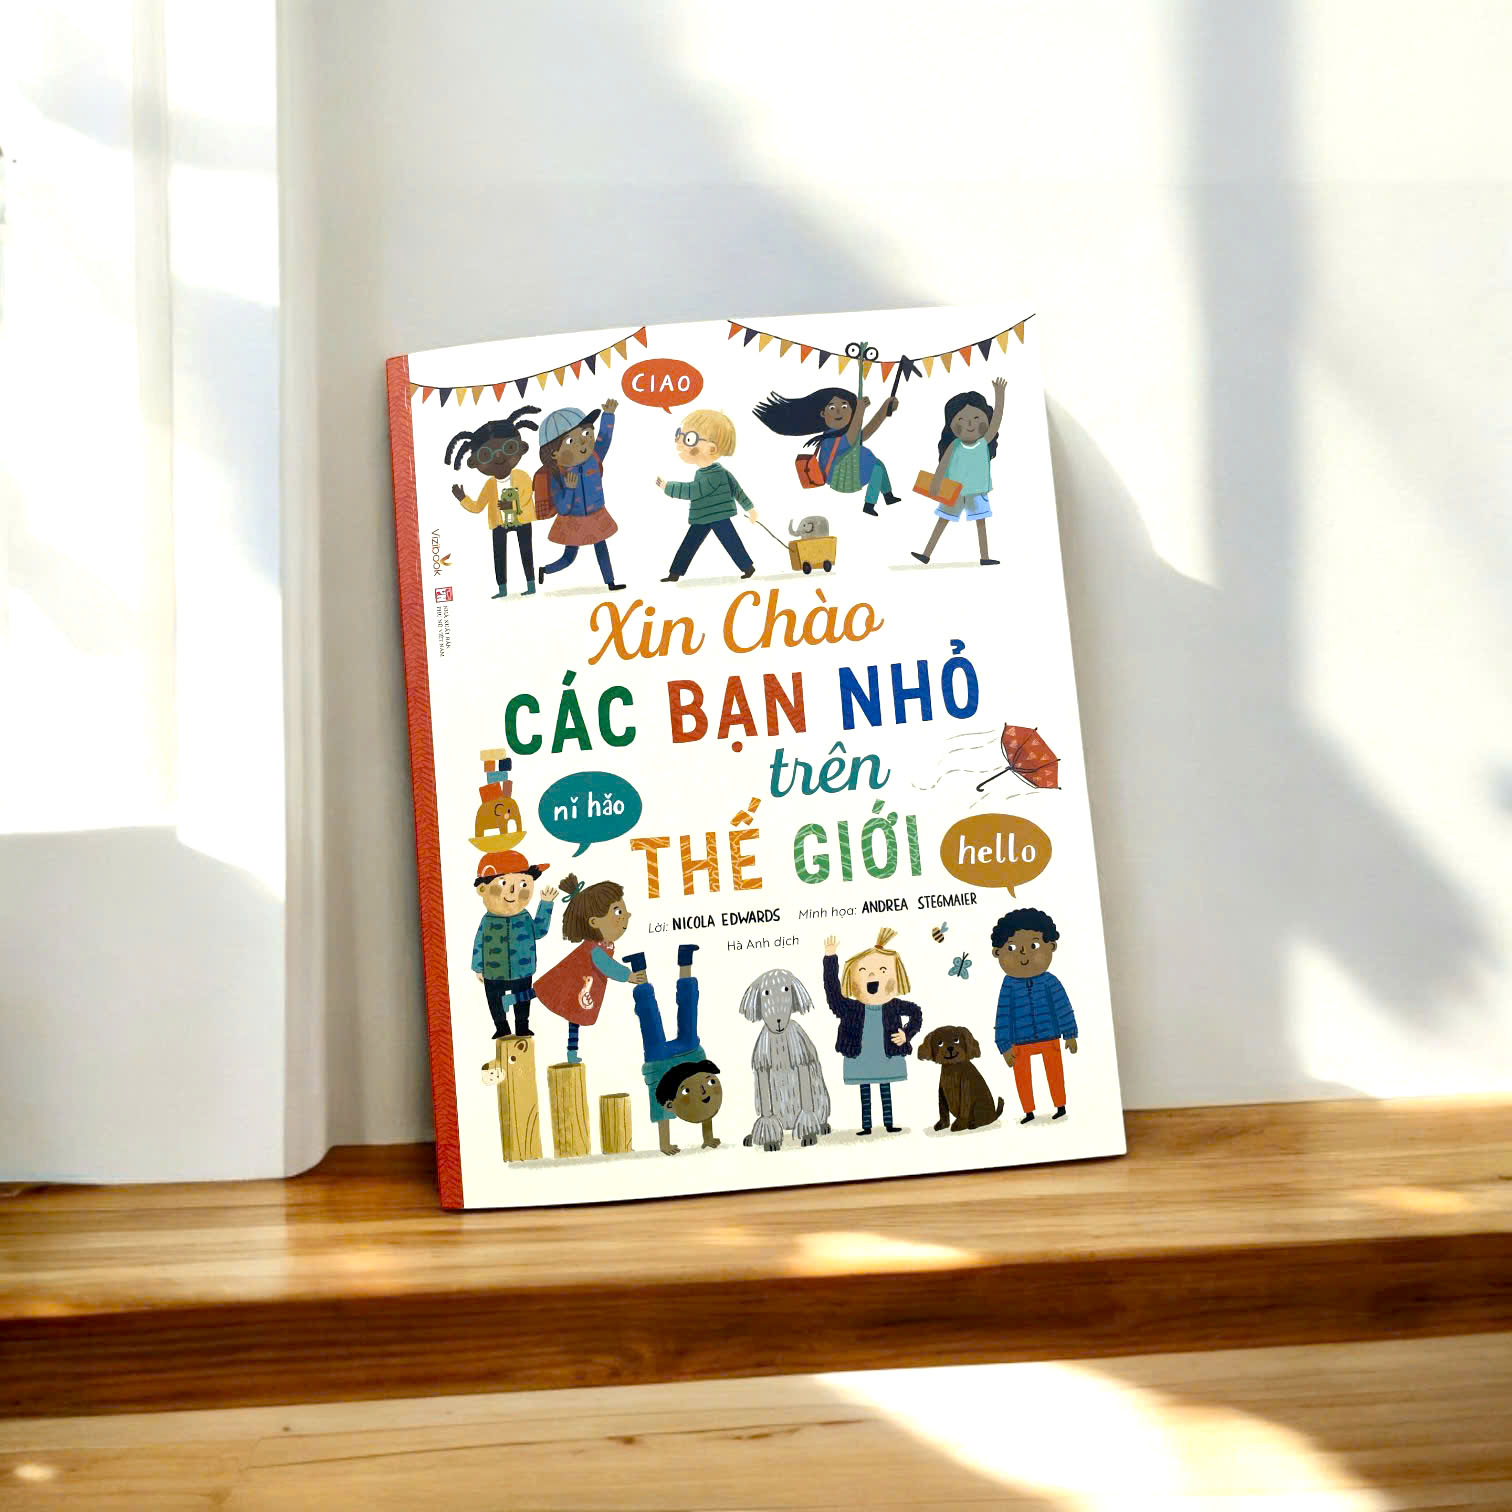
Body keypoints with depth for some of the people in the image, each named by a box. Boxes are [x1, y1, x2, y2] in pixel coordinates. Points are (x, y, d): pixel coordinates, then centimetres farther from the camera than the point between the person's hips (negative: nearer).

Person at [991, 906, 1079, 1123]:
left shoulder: (1050, 982, -12)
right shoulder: (1008, 987, -12)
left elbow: (1063, 1008, -4)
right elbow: (1003, 1018, -7)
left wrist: (1069, 1035, -2)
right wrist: (1005, 1047, -6)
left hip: (1049, 1039, -1)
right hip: (1021, 1043, 1)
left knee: (1054, 1072, 12)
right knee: (1021, 1076, 10)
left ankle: (1061, 1106, 31)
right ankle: (1029, 1112, 27)